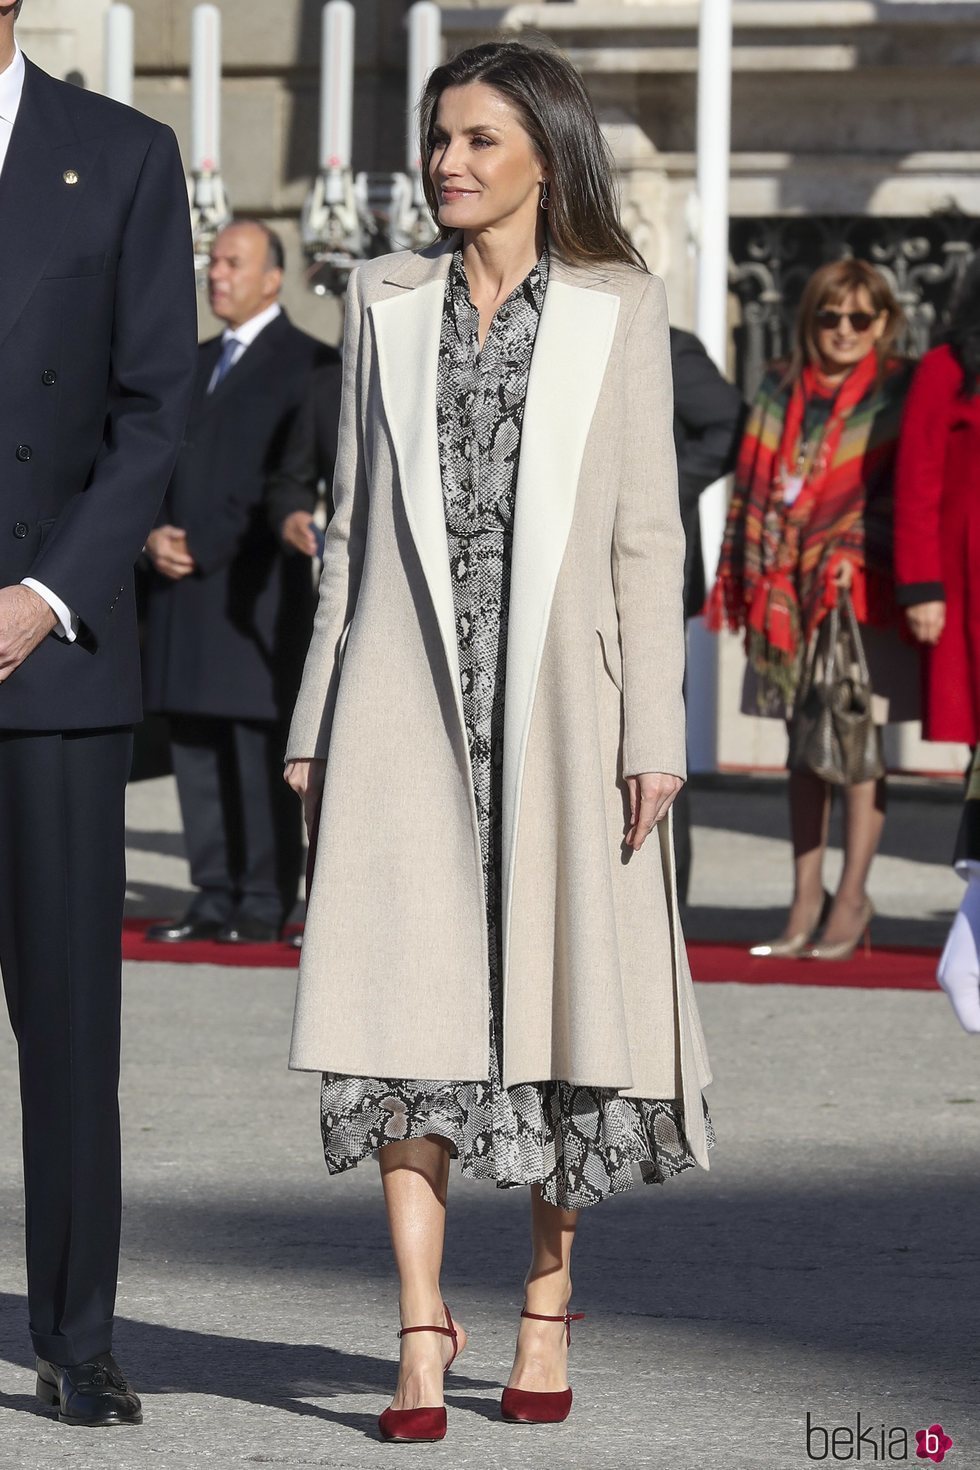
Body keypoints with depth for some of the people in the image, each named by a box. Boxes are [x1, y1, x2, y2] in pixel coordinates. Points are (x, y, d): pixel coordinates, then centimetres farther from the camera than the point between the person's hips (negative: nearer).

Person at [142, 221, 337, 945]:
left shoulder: (306, 364, -3)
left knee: (261, 752, -6)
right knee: (196, 749, 6)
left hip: (254, 587, -7)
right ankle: (215, 898, 10)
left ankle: (265, 904, -3)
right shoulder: (197, 364, 21)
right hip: (184, 587, 7)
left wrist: (205, 549, -12)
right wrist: (155, 533, 0)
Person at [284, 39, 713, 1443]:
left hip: (556, 689, -1)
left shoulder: (616, 307, 4)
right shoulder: (386, 300, 11)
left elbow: (648, 531, 1)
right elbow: (352, 524, 13)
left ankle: (547, 1303, 18)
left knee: (559, 992, 4)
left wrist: (652, 730, -5)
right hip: (409, 691, 1)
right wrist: (315, 721, 9)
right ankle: (423, 1328, -4)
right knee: (409, 995, -6)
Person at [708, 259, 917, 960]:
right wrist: (742, 578, 9)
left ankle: (852, 896, -1)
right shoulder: (782, 394, 13)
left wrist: (854, 553, -15)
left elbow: (899, 491, -4)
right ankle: (808, 899, 10)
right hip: (789, 591, 5)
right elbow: (756, 486, 15)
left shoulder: (896, 396, 1)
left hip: (862, 589, -5)